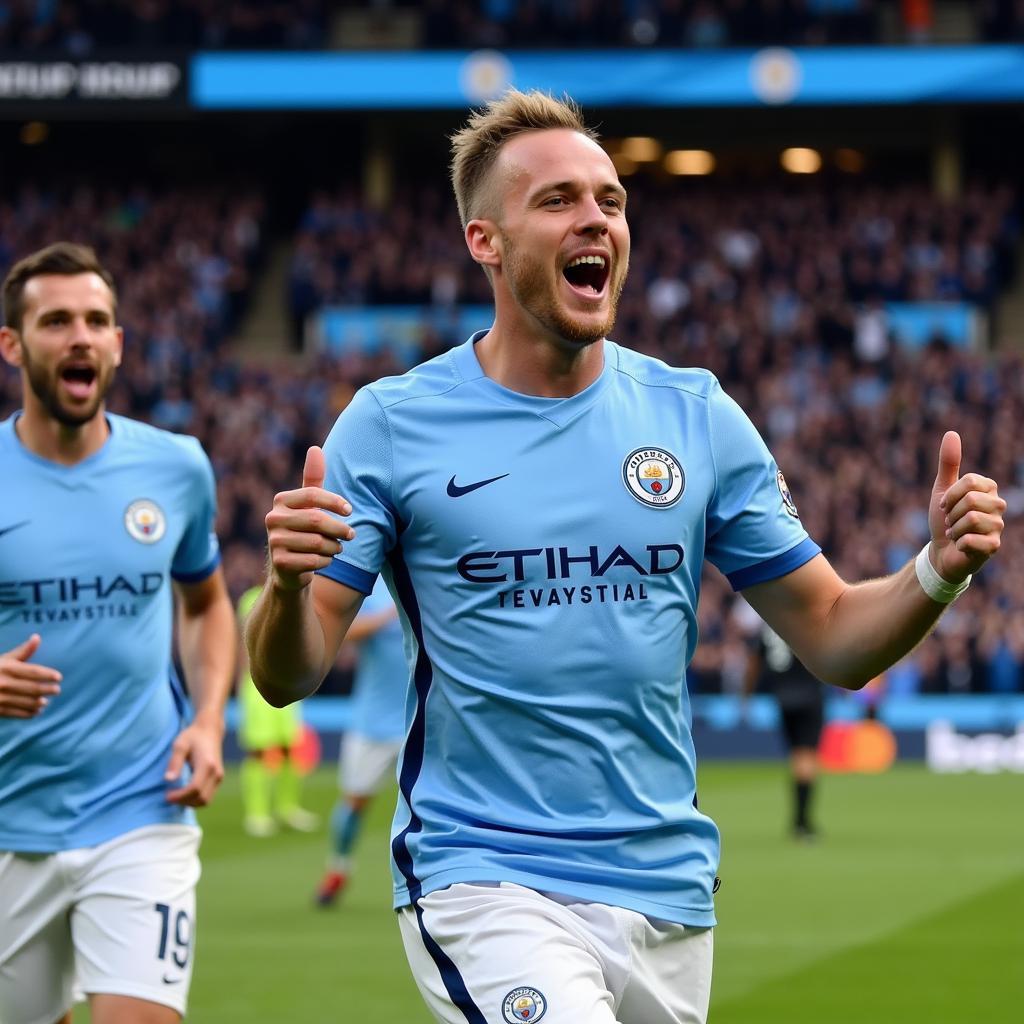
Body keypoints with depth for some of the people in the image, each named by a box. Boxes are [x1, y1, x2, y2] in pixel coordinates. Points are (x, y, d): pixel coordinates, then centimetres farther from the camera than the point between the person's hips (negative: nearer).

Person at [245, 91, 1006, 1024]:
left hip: (667, 895, 4)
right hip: (483, 874, -4)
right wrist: (289, 585, -25)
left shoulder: (698, 417, 6)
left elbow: (832, 641, 9)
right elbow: (287, 677, -4)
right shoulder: (391, 424, -3)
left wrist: (938, 571, -10)